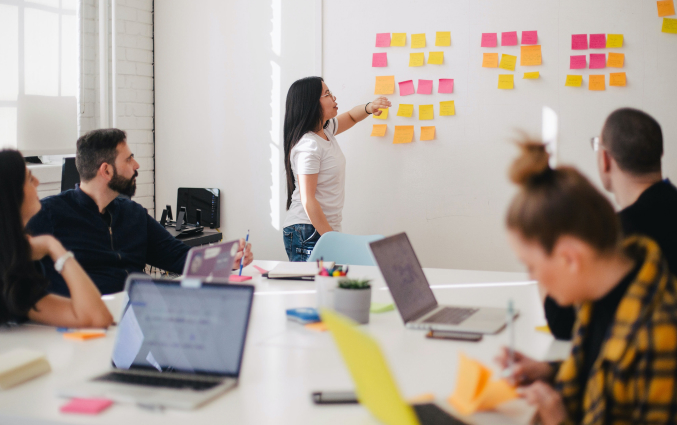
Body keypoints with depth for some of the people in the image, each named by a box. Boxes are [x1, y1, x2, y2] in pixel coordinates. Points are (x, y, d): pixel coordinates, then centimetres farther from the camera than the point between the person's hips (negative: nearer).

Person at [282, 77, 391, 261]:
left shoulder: (325, 130, 9)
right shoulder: (308, 146, -18)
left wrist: (369, 108, 6)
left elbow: (351, 117, 30)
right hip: (308, 234, -9)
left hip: (327, 229, 9)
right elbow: (308, 201, -20)